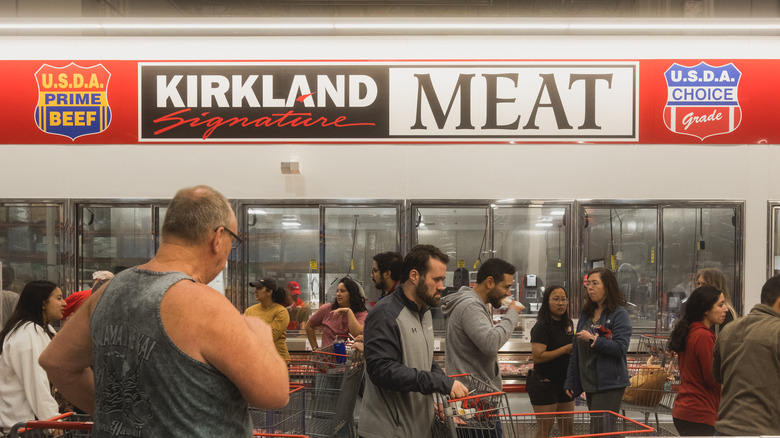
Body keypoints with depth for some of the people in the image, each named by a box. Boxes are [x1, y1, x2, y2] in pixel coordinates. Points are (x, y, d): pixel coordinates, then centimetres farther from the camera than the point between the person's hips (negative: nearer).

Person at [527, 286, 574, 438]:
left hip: (564, 381, 8)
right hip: (544, 384, -8)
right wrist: (565, 349, -19)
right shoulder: (542, 327, -15)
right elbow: (537, 356, -24)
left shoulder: (567, 323, 11)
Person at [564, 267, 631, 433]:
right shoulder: (586, 313, 14)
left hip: (610, 384, -7)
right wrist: (570, 382, 14)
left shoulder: (619, 314, -6)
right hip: (590, 383, 7)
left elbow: (621, 348, -17)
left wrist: (592, 340, -17)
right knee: (595, 428, 12)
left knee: (599, 431, -10)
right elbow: (576, 351, 16)